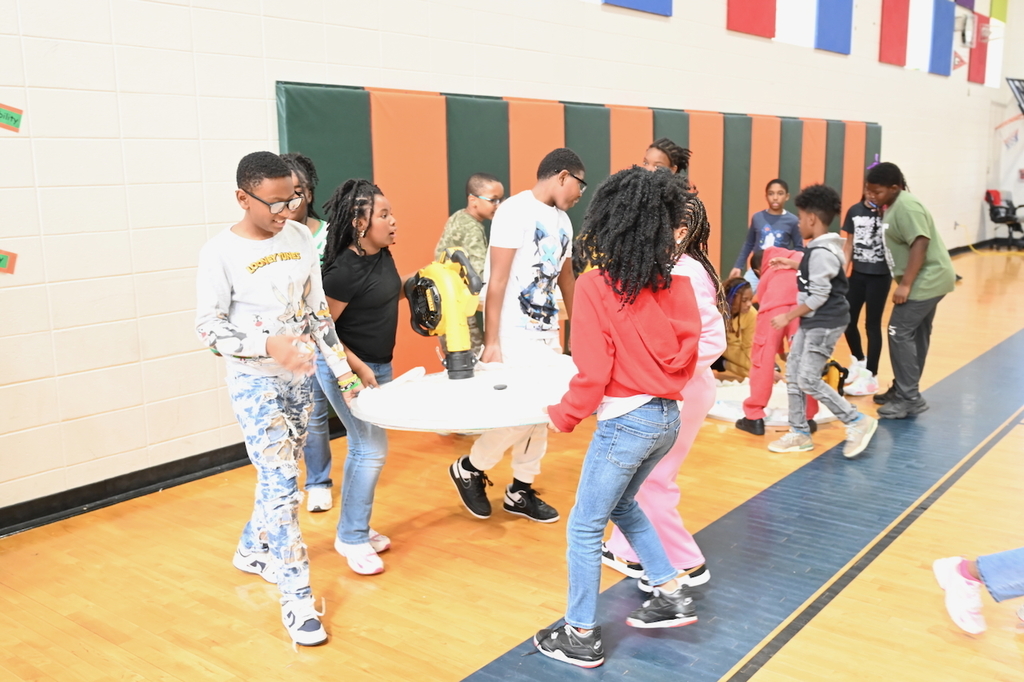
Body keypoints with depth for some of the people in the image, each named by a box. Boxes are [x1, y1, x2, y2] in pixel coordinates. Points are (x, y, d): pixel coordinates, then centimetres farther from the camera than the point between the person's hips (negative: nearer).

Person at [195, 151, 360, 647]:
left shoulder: (299, 237, 1)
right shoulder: (220, 252, -14)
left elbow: (317, 308, 8)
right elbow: (208, 326, -14)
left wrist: (340, 367, 6)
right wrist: (268, 345, -29)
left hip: (299, 377, 6)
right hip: (254, 381, -6)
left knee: (280, 473, 17)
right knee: (280, 480, -9)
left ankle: (252, 550, 41)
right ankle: (296, 597, 0)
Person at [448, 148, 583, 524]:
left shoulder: (562, 221, 12)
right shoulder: (515, 211, -12)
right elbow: (497, 280, -16)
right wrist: (491, 342, -18)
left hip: (547, 333, 8)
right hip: (514, 335, -8)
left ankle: (520, 491, 23)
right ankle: (468, 469, 16)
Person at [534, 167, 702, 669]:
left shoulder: (596, 285, -17)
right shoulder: (677, 281, 0)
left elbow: (592, 373, -17)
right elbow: (688, 353, 7)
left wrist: (562, 417, -1)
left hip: (627, 422, -7)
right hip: (668, 417, 7)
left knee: (584, 528, 9)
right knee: (622, 504, 29)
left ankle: (582, 638, 20)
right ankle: (672, 595, 33)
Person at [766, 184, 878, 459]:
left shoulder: (821, 252, -21)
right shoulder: (821, 248, 10)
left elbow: (818, 296, -23)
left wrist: (788, 316, -16)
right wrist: (793, 264, 28)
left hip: (825, 323, -11)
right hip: (812, 321, 11)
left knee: (808, 380, -8)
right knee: (792, 374, 10)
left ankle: (858, 422, 4)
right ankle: (800, 433, 18)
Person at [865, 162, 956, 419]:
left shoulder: (906, 207, -20)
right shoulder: (894, 207, 11)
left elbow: (920, 244, -27)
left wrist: (905, 284, -27)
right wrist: (905, 282, 18)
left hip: (926, 281, -10)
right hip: (927, 280, 10)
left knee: (900, 333, -11)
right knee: (916, 335, 15)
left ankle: (909, 399, -6)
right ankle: (905, 390, 24)